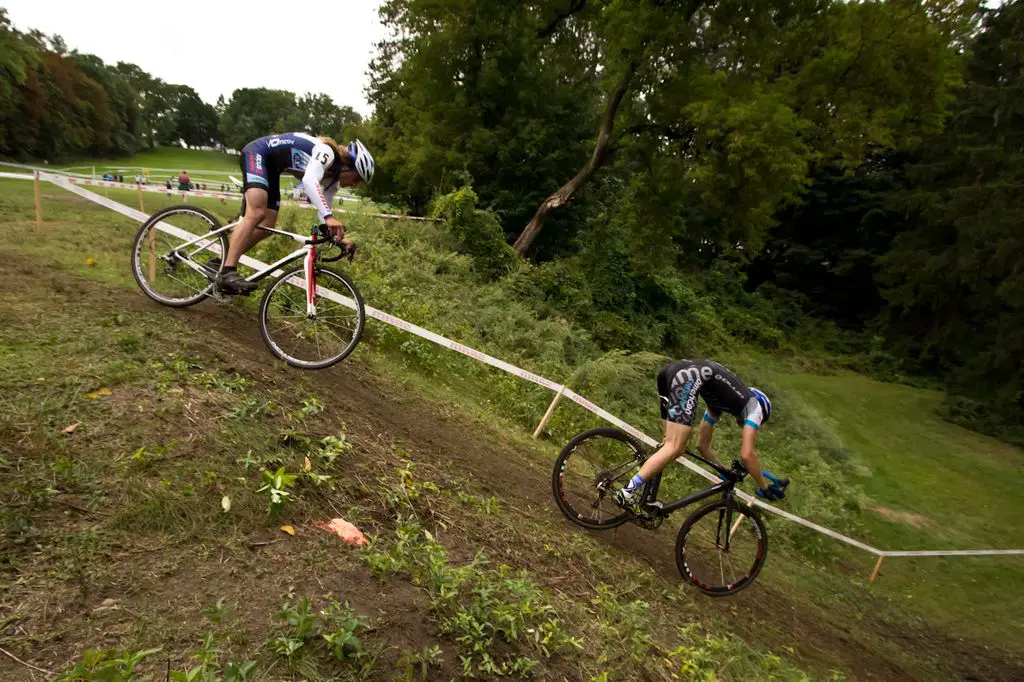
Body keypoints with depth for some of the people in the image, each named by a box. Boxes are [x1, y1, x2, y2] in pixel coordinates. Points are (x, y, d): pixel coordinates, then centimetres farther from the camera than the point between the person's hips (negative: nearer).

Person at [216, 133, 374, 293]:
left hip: (270, 167, 9)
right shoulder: (327, 152, -25)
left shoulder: (332, 179, 1)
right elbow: (309, 180, -43)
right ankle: (227, 273, -31)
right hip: (257, 153, -9)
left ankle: (222, 261, 14)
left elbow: (322, 211, 1)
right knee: (256, 214, -26)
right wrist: (329, 216, -55)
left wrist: (338, 236, -15)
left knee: (267, 227, 1)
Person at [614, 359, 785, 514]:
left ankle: (642, 494, 14)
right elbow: (747, 455, 9)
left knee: (671, 444, 15)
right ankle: (628, 493, -15)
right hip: (689, 377, -8)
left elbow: (702, 444, 39)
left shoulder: (719, 402, 37)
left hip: (670, 370, 9)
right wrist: (764, 487, 21)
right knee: (674, 448, -9)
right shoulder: (754, 405, 19)